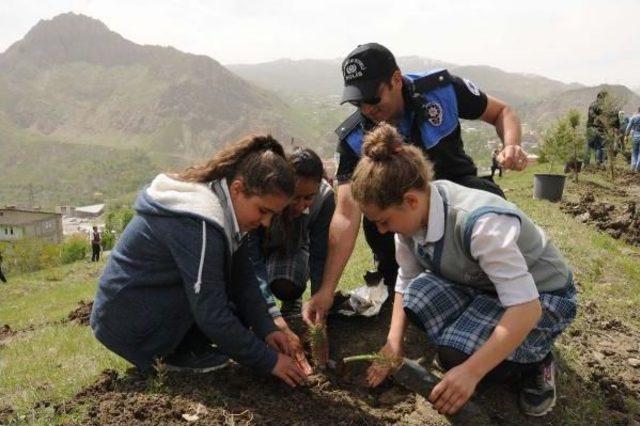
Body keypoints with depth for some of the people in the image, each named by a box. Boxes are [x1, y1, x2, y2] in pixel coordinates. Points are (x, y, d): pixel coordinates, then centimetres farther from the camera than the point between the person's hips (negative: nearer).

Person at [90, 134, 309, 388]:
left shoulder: (225, 208, -3)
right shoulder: (197, 225, -30)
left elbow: (243, 278, 0)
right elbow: (212, 315, -28)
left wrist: (267, 330, -9)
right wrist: (269, 361, -21)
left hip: (157, 302, 9)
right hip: (129, 324, -9)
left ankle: (178, 348, 3)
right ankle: (180, 355, -5)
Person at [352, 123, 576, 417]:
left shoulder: (480, 223, -37)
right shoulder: (411, 215, -15)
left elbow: (526, 308, -36)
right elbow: (407, 283, -2)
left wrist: (471, 371, -37)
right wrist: (393, 343, -12)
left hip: (542, 297, -6)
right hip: (483, 289, 7)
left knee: (459, 356, -29)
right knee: (419, 294, -22)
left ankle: (536, 361, 2)